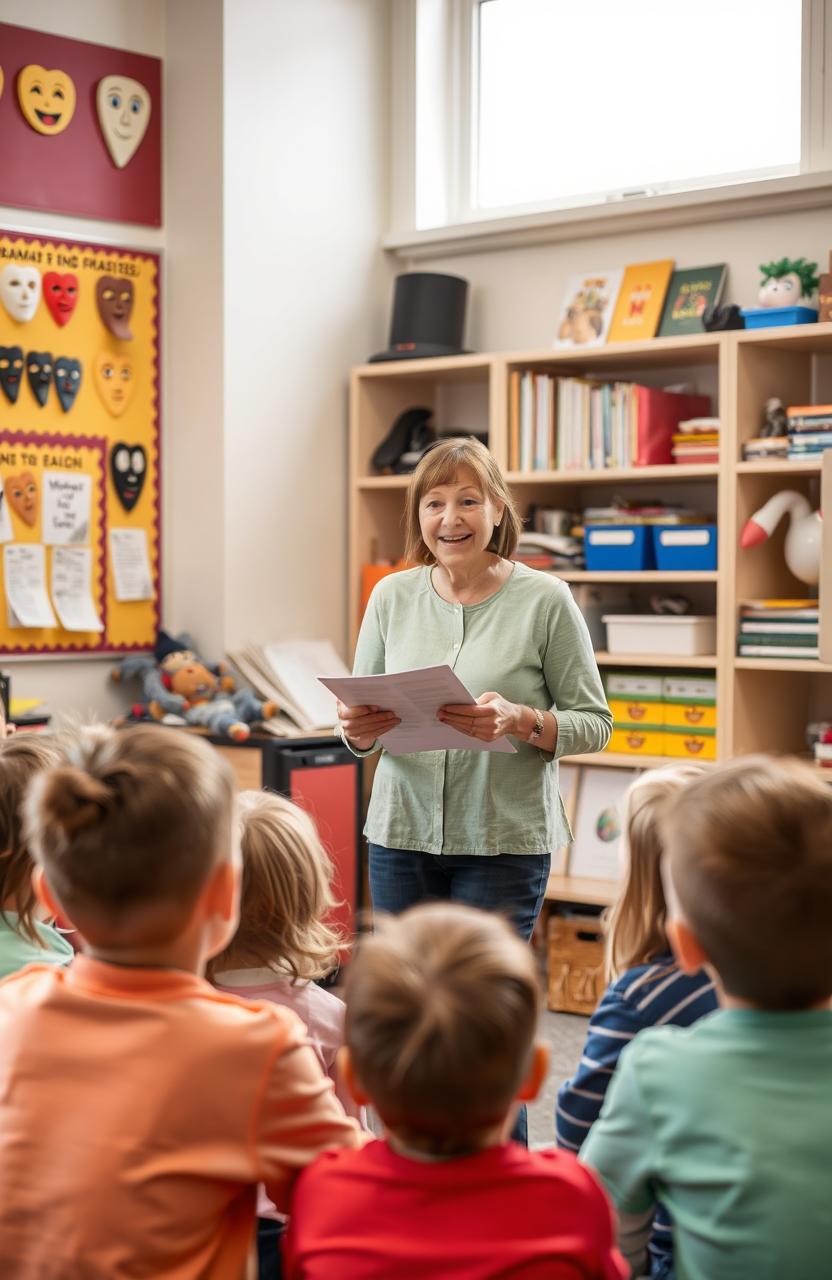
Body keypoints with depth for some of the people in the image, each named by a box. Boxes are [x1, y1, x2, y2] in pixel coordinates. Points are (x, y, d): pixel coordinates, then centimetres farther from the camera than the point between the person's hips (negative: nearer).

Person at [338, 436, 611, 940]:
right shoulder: (392, 595, 5)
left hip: (506, 841, -3)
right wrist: (359, 732, -11)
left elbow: (595, 723, -4)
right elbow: (361, 724, 11)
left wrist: (521, 722, -21)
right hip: (401, 831, 3)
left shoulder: (545, 600, -6)